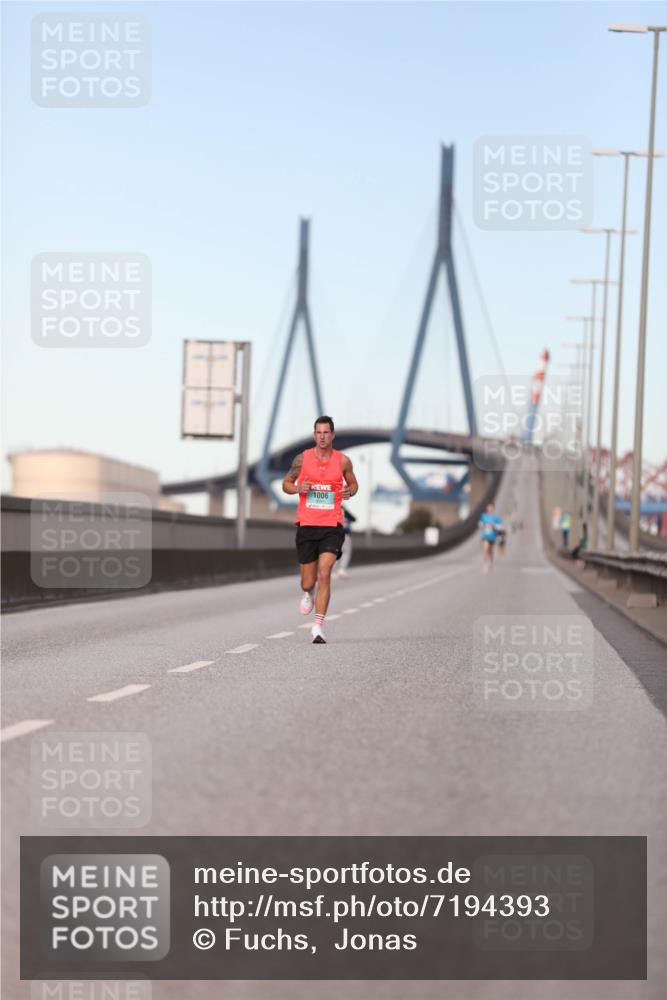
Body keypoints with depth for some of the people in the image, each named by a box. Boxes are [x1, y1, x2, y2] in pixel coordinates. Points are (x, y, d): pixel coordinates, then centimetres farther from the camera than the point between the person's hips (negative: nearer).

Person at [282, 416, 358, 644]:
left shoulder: (342, 461, 2)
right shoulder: (302, 459, 2)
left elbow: (353, 483, 18)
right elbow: (286, 483, 12)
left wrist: (350, 491, -6)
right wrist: (298, 488, -11)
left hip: (332, 526, -1)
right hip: (306, 525, 1)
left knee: (324, 574, -19)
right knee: (308, 582, 7)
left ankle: (318, 626, -17)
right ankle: (308, 593, 46)